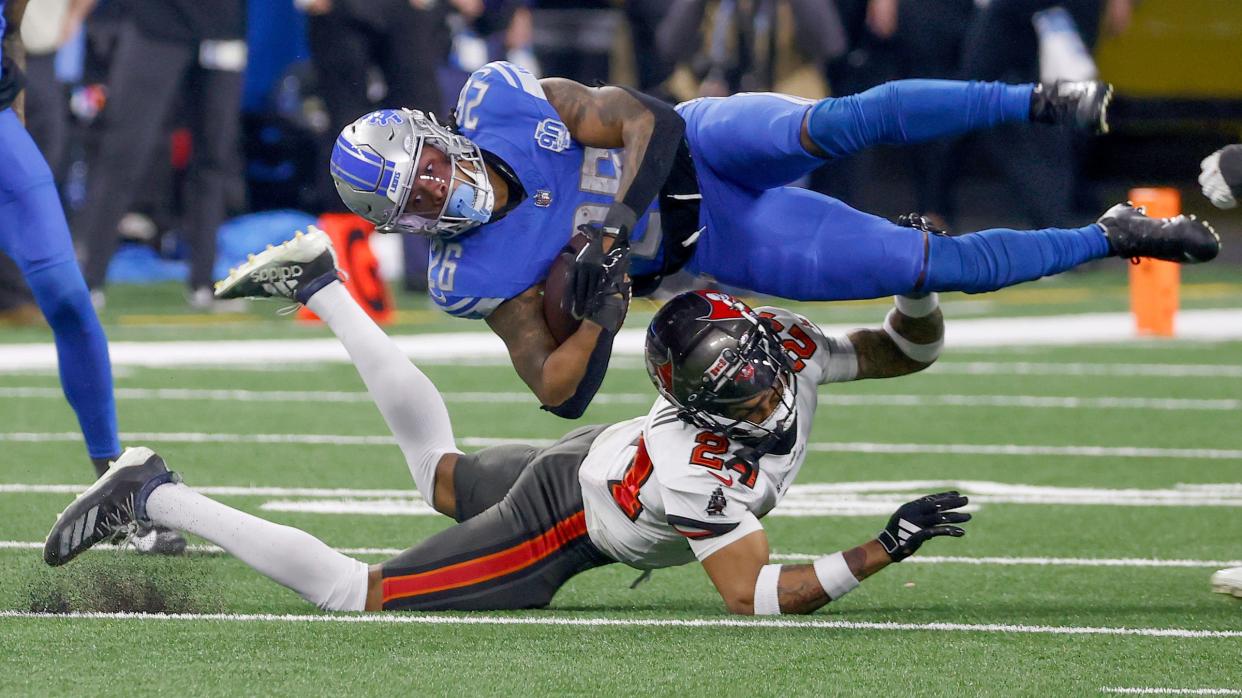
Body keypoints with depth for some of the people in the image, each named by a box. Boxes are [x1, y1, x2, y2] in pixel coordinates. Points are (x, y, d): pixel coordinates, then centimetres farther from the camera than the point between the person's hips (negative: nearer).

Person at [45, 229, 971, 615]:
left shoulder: (786, 345, -22)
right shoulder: (699, 473, -42)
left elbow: (906, 354, -6)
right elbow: (754, 595, -39)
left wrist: (921, 294, -29)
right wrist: (883, 553, -46)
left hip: (597, 460, 8)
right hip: (558, 522, -8)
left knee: (441, 473, 35)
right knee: (355, 594, -2)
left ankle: (316, 282, 39)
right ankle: (153, 498, 2)